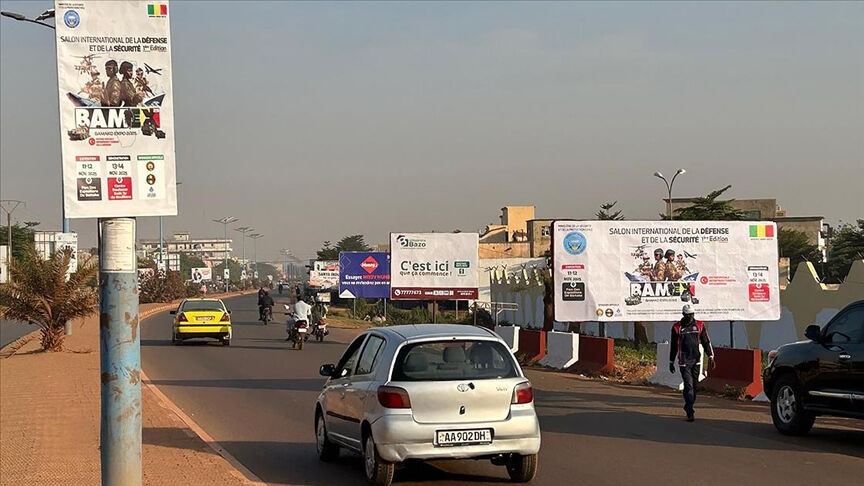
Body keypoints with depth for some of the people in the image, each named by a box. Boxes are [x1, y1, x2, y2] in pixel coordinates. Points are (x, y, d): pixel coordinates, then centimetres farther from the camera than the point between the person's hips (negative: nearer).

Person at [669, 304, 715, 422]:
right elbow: (673, 345, 9)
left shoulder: (700, 325, 6)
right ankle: (690, 413, -13)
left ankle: (688, 406, 26)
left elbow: (706, 341, 9)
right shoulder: (677, 327, 1)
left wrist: (711, 357, 1)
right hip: (684, 361, -3)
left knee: (694, 385, 8)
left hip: (696, 360, 3)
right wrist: (671, 362, 12)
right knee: (688, 385, -10)